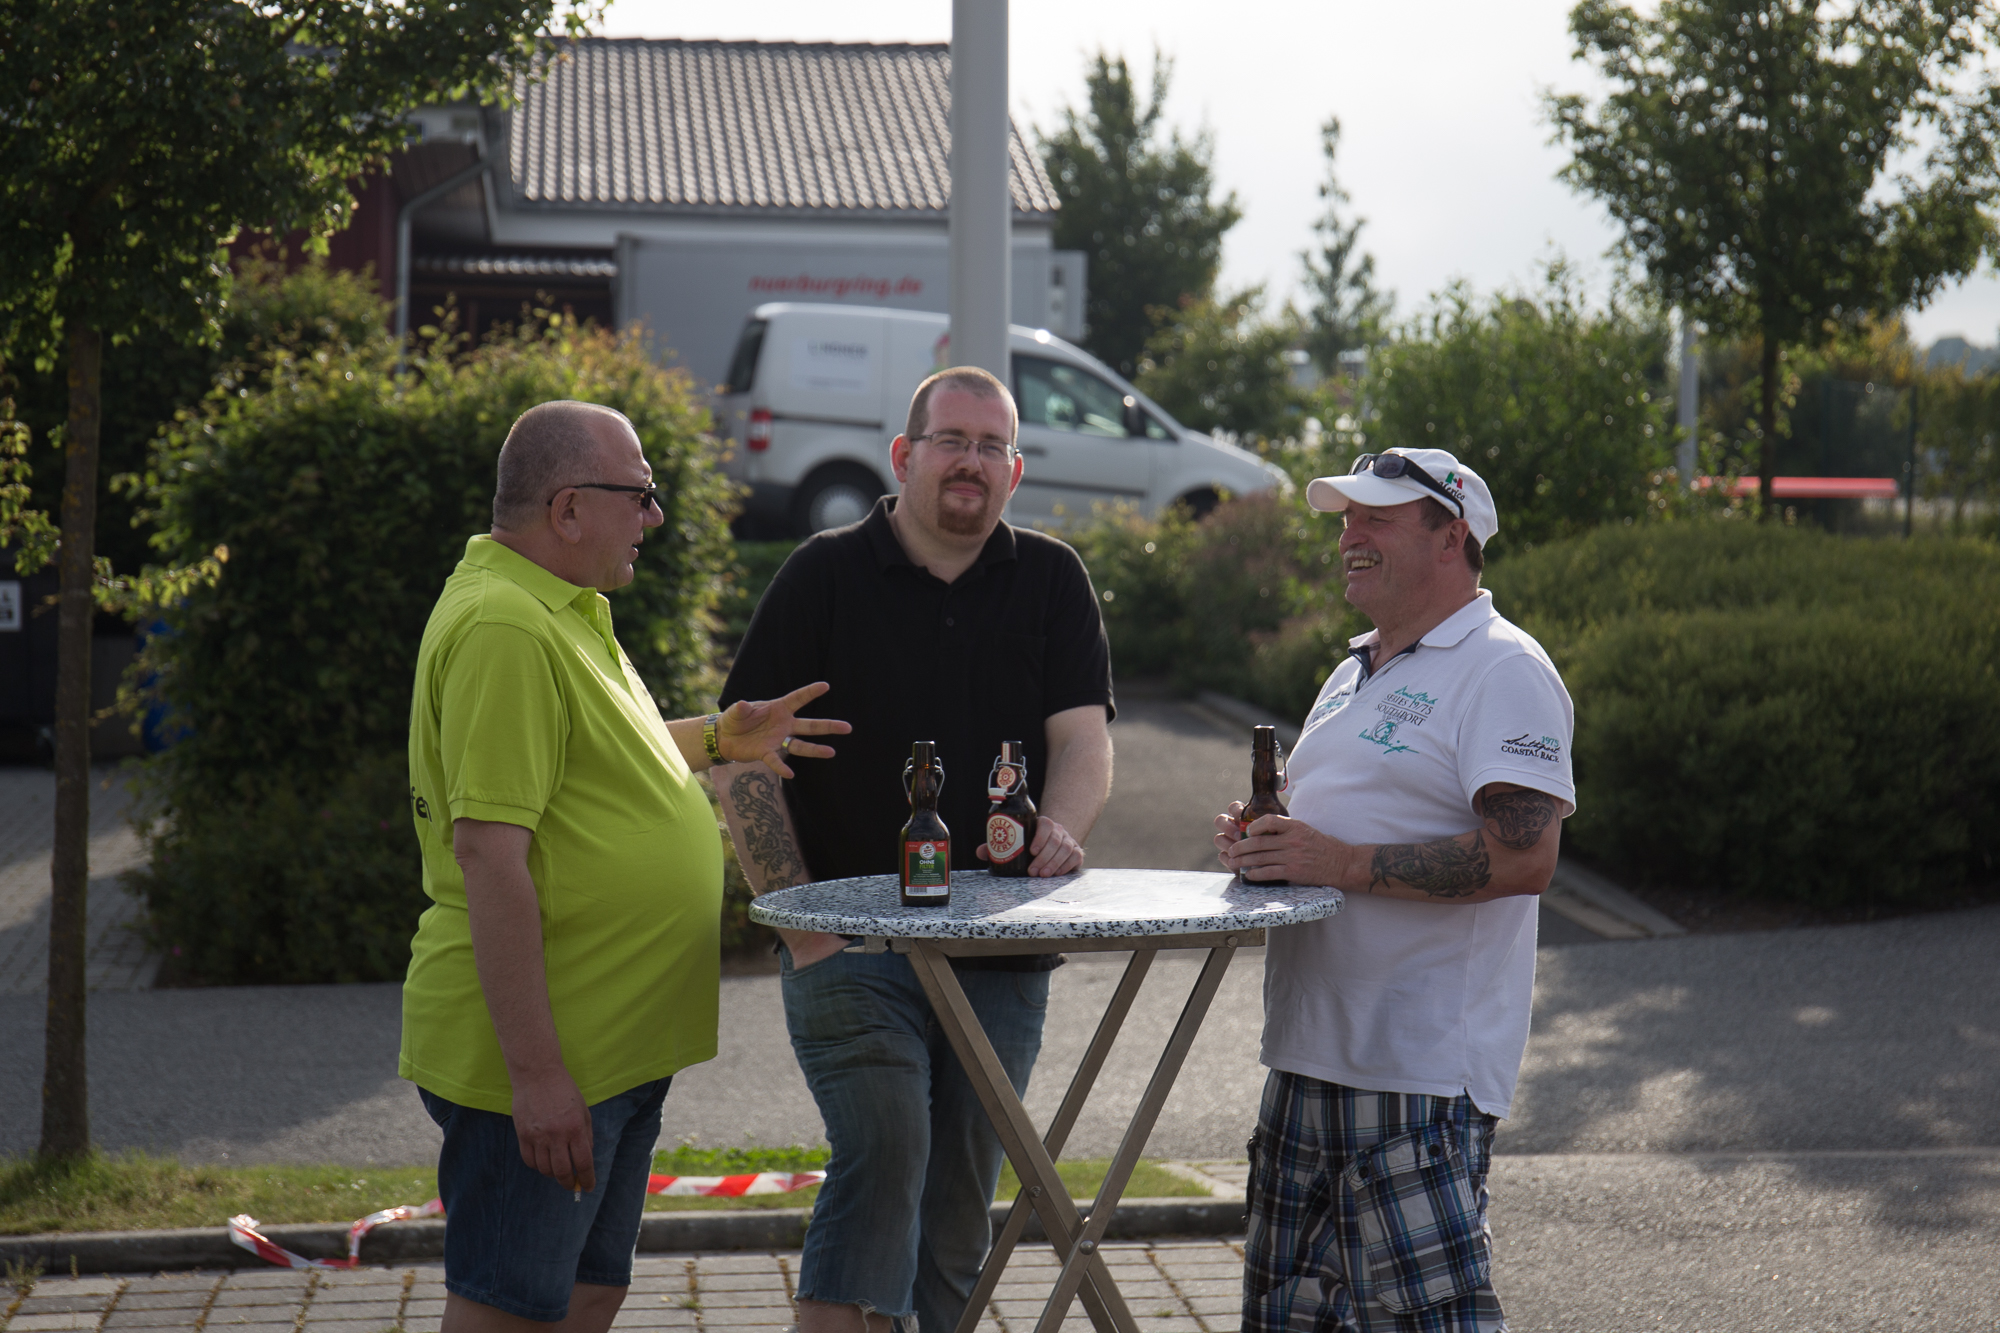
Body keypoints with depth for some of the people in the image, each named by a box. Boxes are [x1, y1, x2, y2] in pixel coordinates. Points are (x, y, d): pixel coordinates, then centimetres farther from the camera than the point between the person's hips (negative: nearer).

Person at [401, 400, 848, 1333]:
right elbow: (489, 853, -25)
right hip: (544, 1059, -10)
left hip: (613, 1046, 10)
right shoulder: (504, 627, -20)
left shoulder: (560, 610, 14)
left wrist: (718, 738, 18)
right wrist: (534, 1073, -27)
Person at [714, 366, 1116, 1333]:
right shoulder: (826, 575, 3)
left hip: (1000, 947, 3)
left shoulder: (1051, 581, 11)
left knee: (961, 1200, 6)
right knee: (884, 1147, -20)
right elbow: (741, 756, 0)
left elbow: (1085, 742, 3)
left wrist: (1060, 834, -19)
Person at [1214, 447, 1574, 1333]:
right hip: (1310, 1057, 9)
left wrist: (1344, 863, -21)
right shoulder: (1356, 672, 20)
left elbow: (1523, 856, -21)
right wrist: (1261, 843, 6)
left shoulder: (1503, 671, -9)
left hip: (1422, 1073, -9)